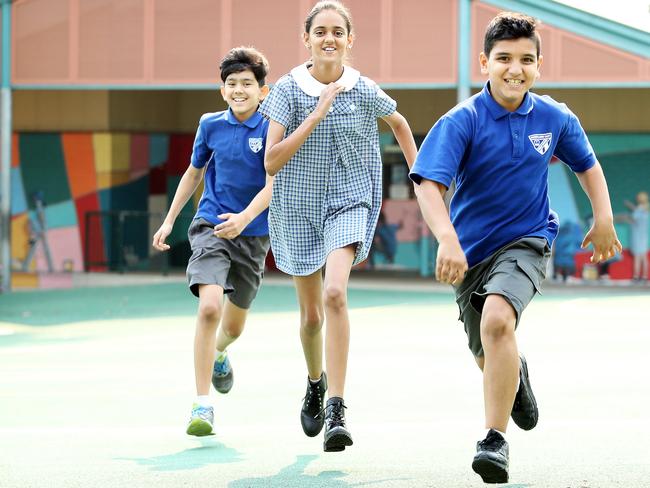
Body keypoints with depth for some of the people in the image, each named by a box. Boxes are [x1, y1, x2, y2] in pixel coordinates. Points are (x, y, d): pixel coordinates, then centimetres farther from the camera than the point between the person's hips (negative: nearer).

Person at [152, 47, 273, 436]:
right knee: (210, 307, -23)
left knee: (234, 326, 14)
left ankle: (219, 354, 54)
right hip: (210, 227, 0)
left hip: (253, 235, 0)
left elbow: (271, 186, -14)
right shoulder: (211, 125, 1)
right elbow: (193, 173, 16)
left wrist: (244, 218, -31)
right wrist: (169, 221, 16)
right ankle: (202, 405, -21)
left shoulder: (270, 130, -7)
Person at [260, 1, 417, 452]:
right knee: (311, 314, 12)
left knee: (335, 294, -26)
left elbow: (399, 123, 17)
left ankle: (336, 411, -27)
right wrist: (318, 113, -20)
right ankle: (315, 382, 45)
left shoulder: (365, 91, -5)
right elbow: (272, 162, -15)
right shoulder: (288, 90, -8)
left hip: (348, 201, -1)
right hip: (299, 207, 1)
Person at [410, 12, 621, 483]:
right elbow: (429, 184, -26)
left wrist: (604, 219, 4)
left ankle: (495, 440, -25)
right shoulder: (462, 121, -16)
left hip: (526, 241, -1)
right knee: (489, 359, 16)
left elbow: (588, 165, 15)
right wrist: (448, 241, -40)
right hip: (471, 251, 1)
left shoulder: (556, 118, -5)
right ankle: (516, 374, 56)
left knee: (497, 321, -30)